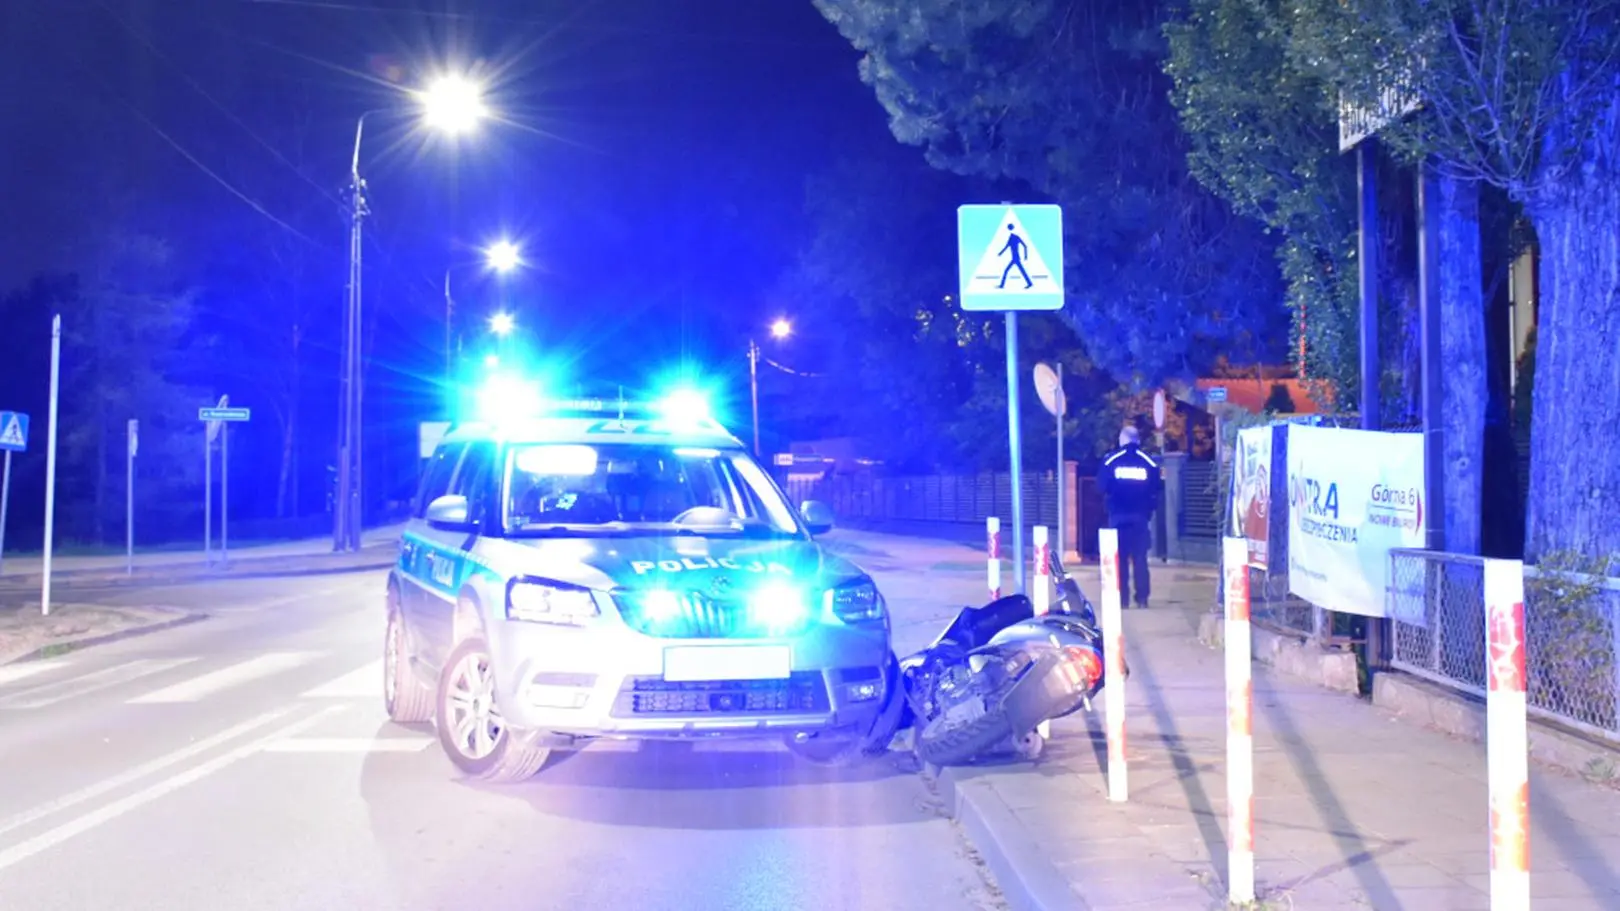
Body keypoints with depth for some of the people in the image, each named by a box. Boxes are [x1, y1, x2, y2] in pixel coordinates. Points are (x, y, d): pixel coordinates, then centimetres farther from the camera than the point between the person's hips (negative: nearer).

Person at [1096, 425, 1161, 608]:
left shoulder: (1111, 460, -3)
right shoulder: (1149, 462, 1)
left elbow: (1101, 488, -2)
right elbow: (1155, 490, 3)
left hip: (1118, 515, -1)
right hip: (1140, 516, 1)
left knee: (1119, 558, 6)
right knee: (1140, 557, 6)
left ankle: (1121, 598, 2)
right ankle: (1142, 598, 0)